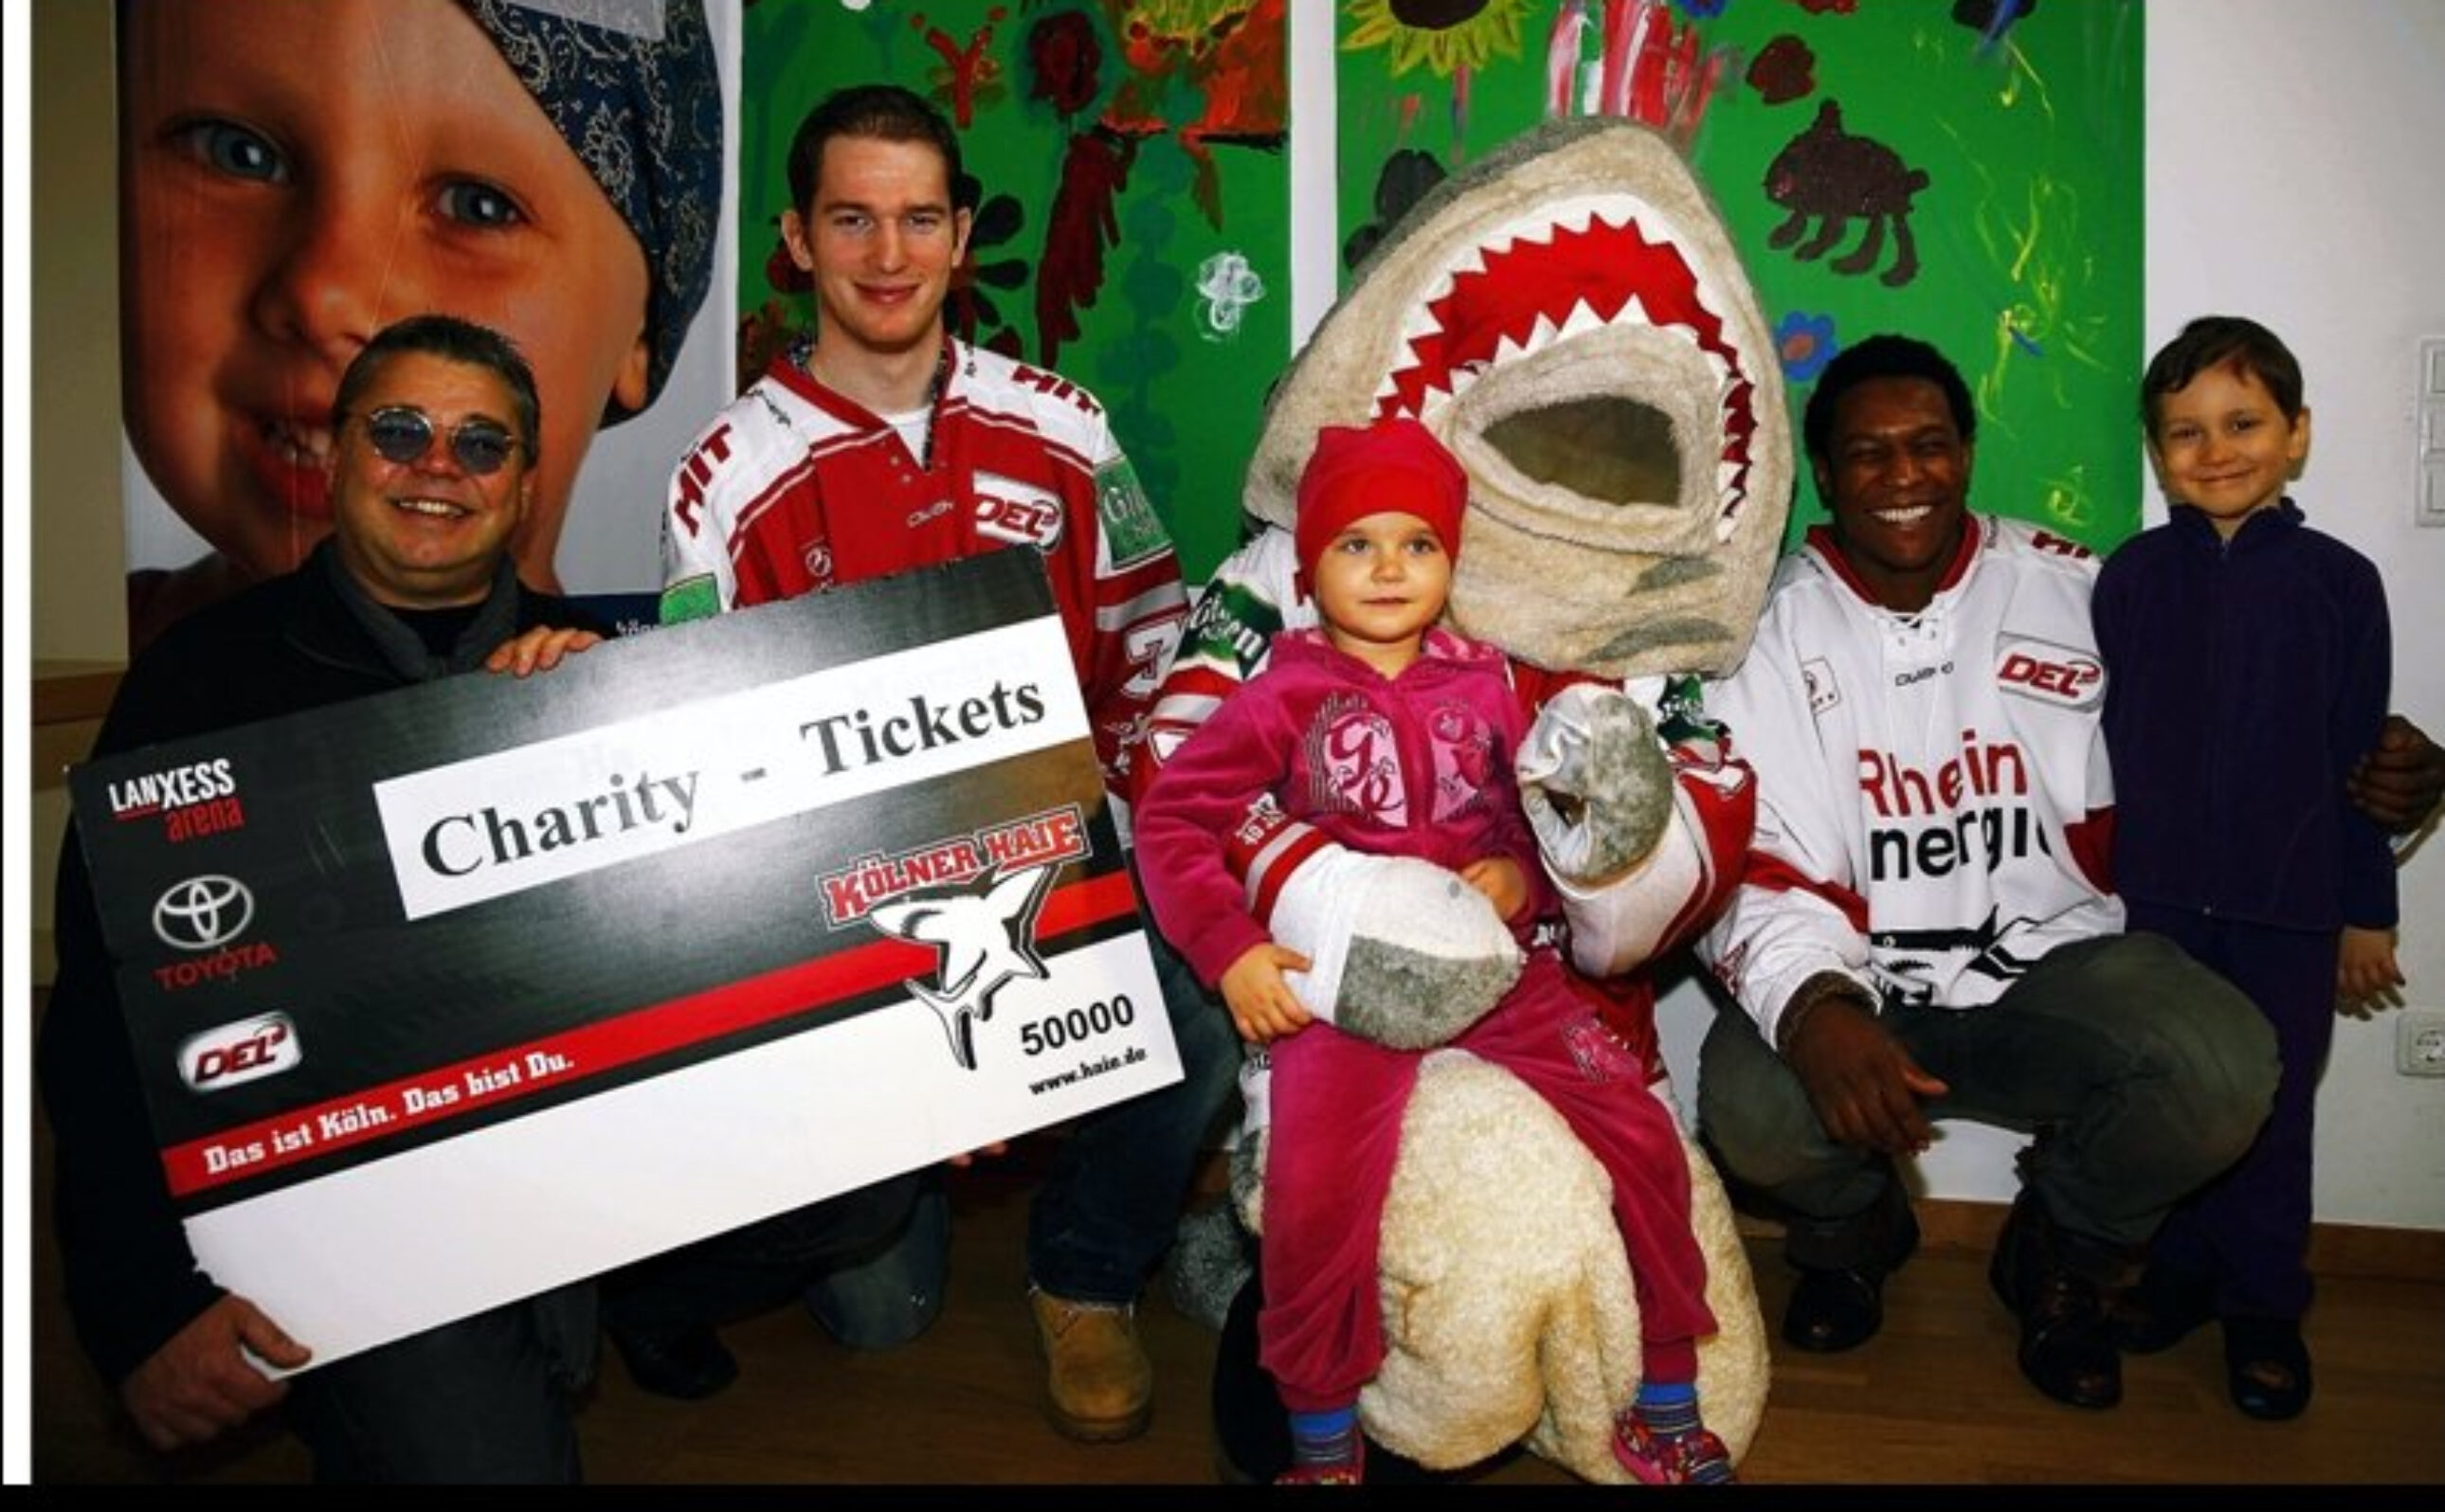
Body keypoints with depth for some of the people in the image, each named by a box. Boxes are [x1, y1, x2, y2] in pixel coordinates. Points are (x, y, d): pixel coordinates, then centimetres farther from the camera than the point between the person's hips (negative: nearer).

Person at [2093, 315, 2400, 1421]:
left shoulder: (2338, 581, -2)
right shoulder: (2130, 575, -1)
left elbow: (2360, 757, 1)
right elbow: (2102, 739, 2)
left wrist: (2366, 910, 2)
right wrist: (2095, 873, 4)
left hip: (2291, 903, -1)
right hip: (2154, 894, 1)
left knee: (2271, 1107, 9)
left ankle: (2263, 1304, 25)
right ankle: (2177, 1268, 30)